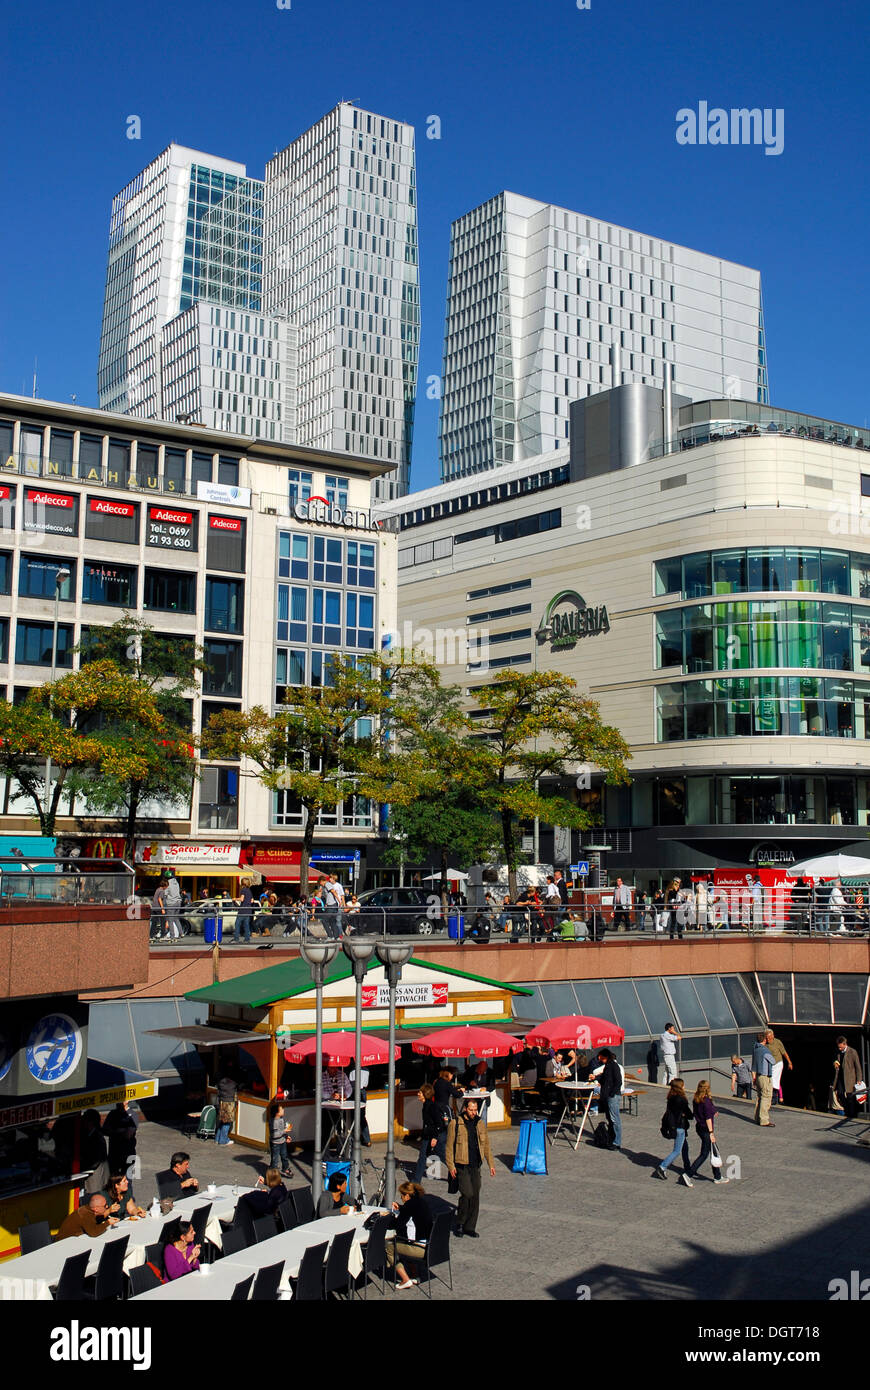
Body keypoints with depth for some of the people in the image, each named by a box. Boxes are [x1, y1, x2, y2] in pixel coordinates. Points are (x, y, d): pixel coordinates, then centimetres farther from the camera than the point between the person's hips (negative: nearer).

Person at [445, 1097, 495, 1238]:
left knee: (475, 1196, 5)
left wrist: (491, 1164, 10)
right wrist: (450, 1166, -9)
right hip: (462, 1165, -5)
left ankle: (470, 1227, 16)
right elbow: (449, 1146, -4)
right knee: (467, 1193, -14)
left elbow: (486, 1144, 15)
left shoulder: (480, 1123, 8)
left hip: (476, 1166, 5)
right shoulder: (455, 1124, -6)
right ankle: (460, 1223, 6)